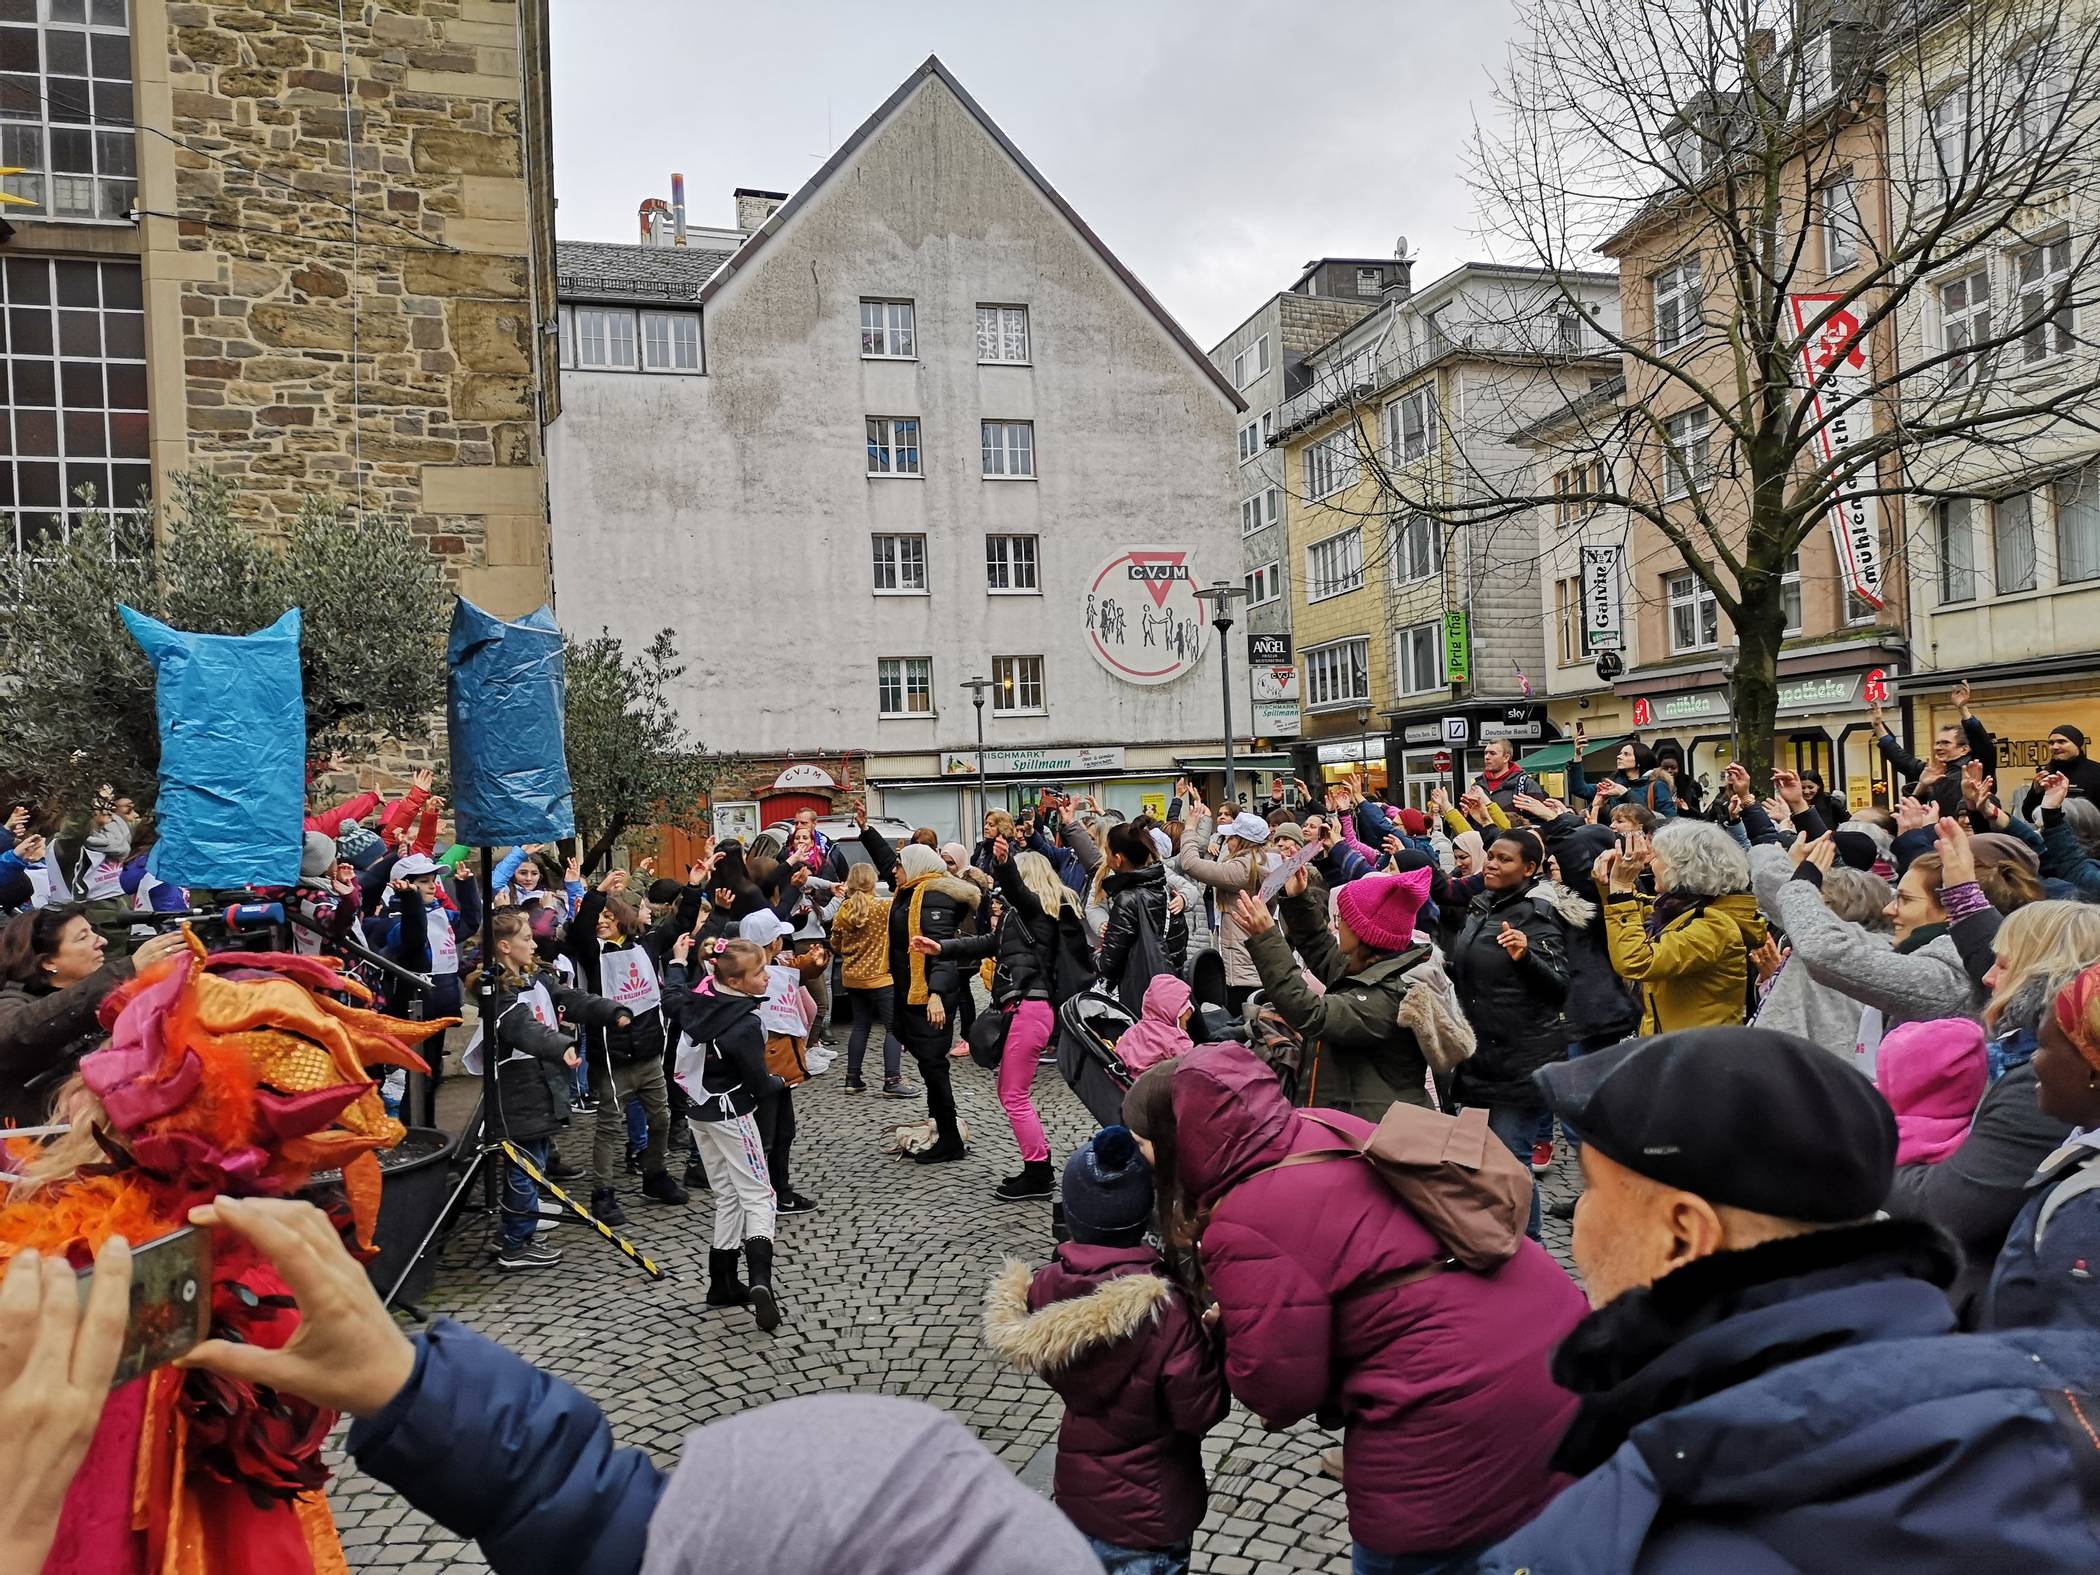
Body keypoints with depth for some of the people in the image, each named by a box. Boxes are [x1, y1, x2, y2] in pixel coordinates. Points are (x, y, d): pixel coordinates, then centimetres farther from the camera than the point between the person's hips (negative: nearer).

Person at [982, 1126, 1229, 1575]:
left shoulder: (1046, 1291, -16)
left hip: (1079, 1489, 4)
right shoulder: (1165, 1309, -31)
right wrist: (1209, 1339, -8)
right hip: (1149, 1510, -4)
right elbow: (1201, 1412, -21)